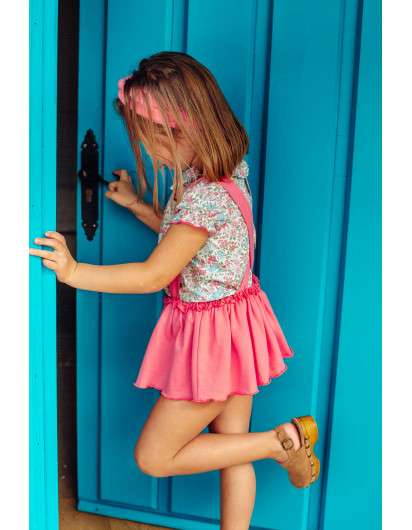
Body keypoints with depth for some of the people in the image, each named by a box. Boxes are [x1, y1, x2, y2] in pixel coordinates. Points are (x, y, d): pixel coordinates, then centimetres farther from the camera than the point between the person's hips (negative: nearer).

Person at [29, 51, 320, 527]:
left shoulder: (204, 196, -27)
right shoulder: (222, 176, 3)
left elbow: (153, 276, -25)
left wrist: (73, 272, -20)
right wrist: (135, 204, 14)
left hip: (211, 335, -9)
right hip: (232, 325, 10)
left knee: (153, 457, 6)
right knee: (230, 443, 19)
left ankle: (282, 441, 4)